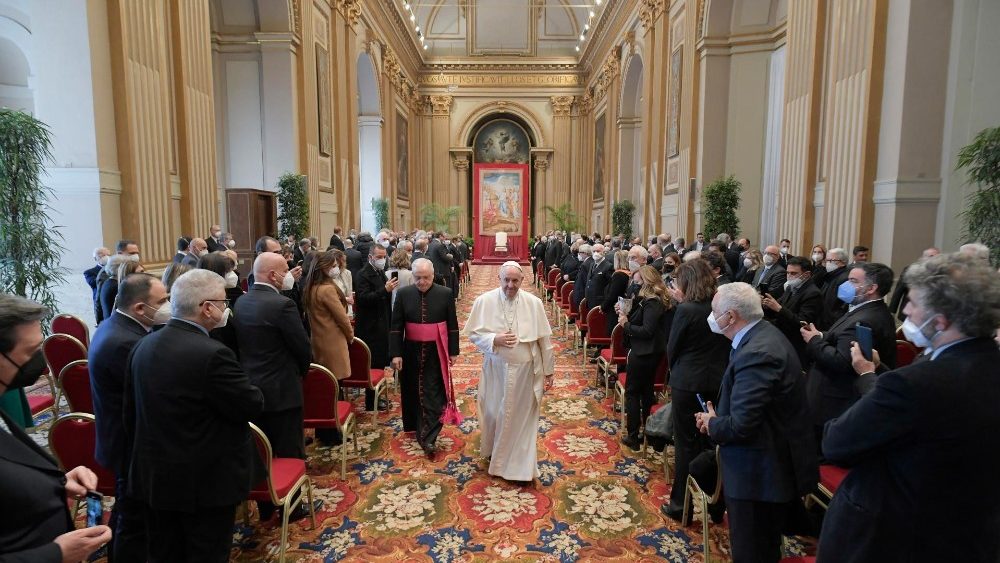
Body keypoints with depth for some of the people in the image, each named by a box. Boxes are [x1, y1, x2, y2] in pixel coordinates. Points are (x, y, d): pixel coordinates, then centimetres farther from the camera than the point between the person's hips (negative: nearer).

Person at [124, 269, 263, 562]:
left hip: (154, 475, 8)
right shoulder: (212, 354, -26)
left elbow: (130, 413, 9)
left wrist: (150, 449, 22)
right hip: (206, 480, -7)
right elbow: (253, 406, -19)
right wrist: (246, 388, 2)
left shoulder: (143, 346, 0)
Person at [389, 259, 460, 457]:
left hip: (436, 352, -2)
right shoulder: (404, 294, -2)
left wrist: (453, 351, 0)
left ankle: (429, 437, 2)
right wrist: (396, 353, -5)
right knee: (413, 392, 14)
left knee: (433, 394, -2)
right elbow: (395, 326, 0)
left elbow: (452, 326, 0)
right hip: (411, 352, 2)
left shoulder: (445, 294, -5)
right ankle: (416, 426, 35)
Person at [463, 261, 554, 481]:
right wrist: (494, 339, -20)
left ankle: (521, 465, 27)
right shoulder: (484, 301, -8)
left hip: (525, 370, 0)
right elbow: (473, 333, -3)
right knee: (494, 414, 16)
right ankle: (494, 453, 43)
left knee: (522, 418, 9)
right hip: (496, 370, 0)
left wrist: (549, 370, 3)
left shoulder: (534, 303, -6)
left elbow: (544, 338, 0)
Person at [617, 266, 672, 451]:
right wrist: (626, 315, -1)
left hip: (642, 354, -10)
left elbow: (647, 330, -27)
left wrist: (626, 325, -17)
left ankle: (633, 437, 9)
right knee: (646, 390, 19)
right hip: (651, 352, 10)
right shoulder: (655, 300, 8)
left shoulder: (652, 303, -21)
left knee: (632, 392, 1)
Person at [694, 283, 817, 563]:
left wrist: (712, 424, -10)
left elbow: (740, 426, -31)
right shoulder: (763, 333, 3)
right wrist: (719, 418, 0)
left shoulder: (756, 353, -29)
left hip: (759, 474, -10)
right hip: (773, 463, 10)